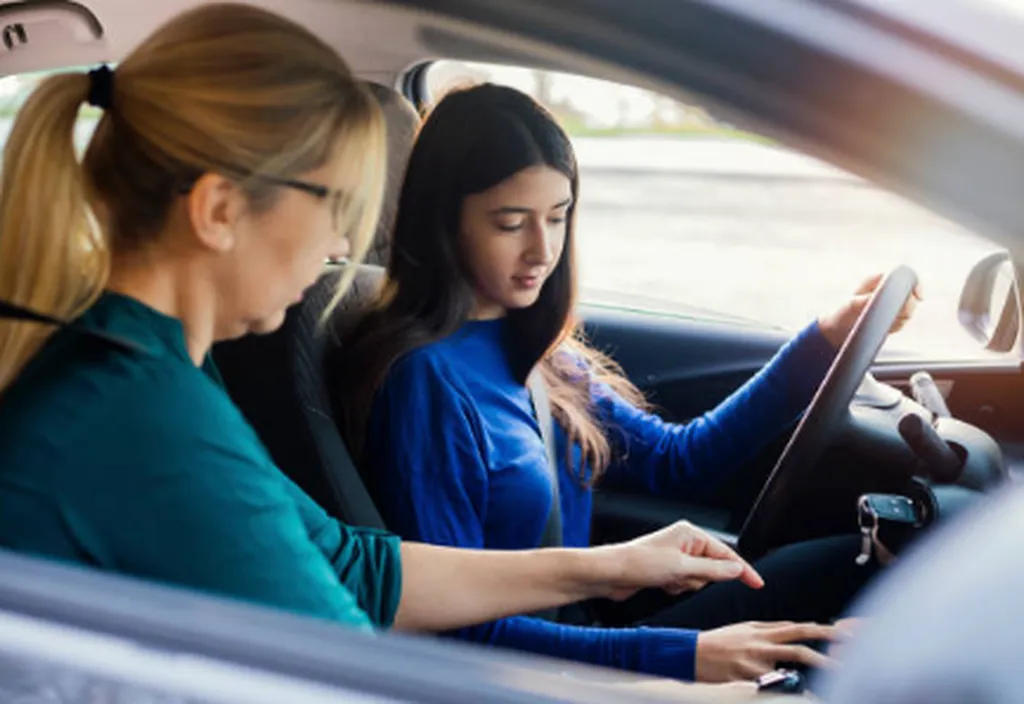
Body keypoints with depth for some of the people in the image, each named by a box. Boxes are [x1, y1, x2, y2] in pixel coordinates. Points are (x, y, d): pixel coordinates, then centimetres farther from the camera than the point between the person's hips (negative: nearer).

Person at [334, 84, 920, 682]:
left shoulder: (530, 348, 6)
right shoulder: (424, 379, -20)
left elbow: (677, 460, 12)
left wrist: (827, 341, 5)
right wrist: (682, 657, -26)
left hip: (591, 627, 8)